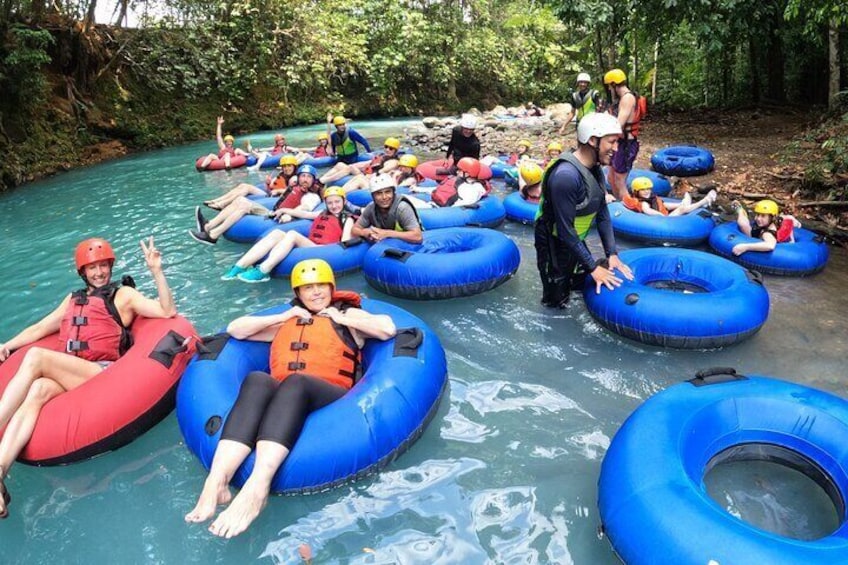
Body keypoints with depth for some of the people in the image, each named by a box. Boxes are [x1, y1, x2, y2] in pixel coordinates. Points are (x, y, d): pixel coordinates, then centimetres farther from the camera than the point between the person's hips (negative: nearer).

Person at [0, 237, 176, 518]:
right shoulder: (73, 299, 30)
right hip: (68, 375, 4)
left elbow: (167, 311, -1)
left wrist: (156, 271, -10)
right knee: (38, 389, -29)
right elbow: (39, 328, 31)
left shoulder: (123, 295, 13)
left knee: (35, 357, -25)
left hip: (103, 372, -4)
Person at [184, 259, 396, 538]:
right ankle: (216, 481, -47)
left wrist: (342, 319, 9)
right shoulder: (287, 321, 34)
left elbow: (388, 329, 6)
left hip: (330, 398, -2)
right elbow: (235, 330, 29)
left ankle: (256, 488, -53)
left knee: (295, 382, -36)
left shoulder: (349, 315, 24)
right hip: (281, 397, 3)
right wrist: (283, 317, 20)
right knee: (257, 380, -31)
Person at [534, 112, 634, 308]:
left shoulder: (595, 170, -3)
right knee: (559, 302, 4)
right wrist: (593, 267, -20)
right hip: (554, 243, -8)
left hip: (575, 240, 8)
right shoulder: (566, 175, -32)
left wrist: (612, 253, -1)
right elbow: (565, 231, -29)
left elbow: (603, 214, 5)